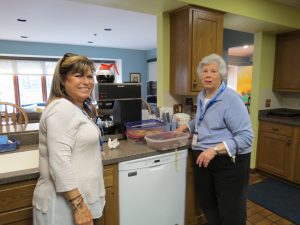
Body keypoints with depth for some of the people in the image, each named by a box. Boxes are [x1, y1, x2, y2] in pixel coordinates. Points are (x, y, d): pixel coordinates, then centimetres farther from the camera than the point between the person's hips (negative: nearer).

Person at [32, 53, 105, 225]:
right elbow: (60, 163, -26)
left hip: (78, 196, 9)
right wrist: (79, 205, -24)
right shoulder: (62, 108, -20)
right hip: (65, 203, -9)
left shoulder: (79, 108, 11)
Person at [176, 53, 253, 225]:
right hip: (203, 159, 7)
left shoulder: (231, 99, -18)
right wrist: (186, 126, 10)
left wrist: (215, 150, -32)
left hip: (229, 162, -7)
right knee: (207, 204, 21)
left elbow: (246, 137, -23)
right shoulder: (201, 96, 7)